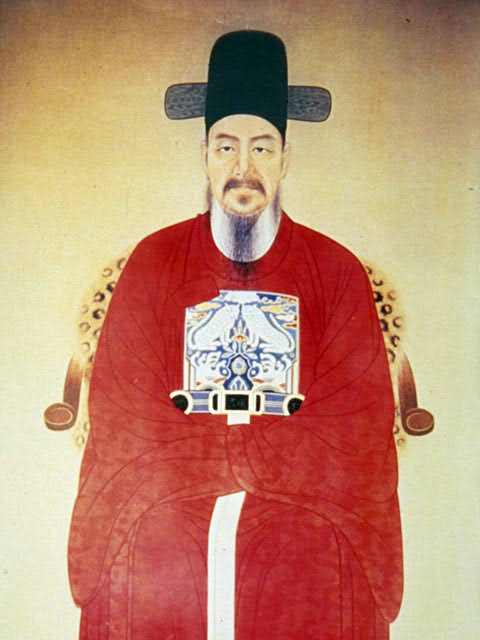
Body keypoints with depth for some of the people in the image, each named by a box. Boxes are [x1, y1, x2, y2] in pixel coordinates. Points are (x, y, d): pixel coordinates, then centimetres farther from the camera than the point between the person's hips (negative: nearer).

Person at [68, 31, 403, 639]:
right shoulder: (153, 263, 7)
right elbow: (122, 417, 3)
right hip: (162, 536, 1)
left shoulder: (338, 272, 5)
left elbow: (357, 423, 1)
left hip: (306, 542, 0)